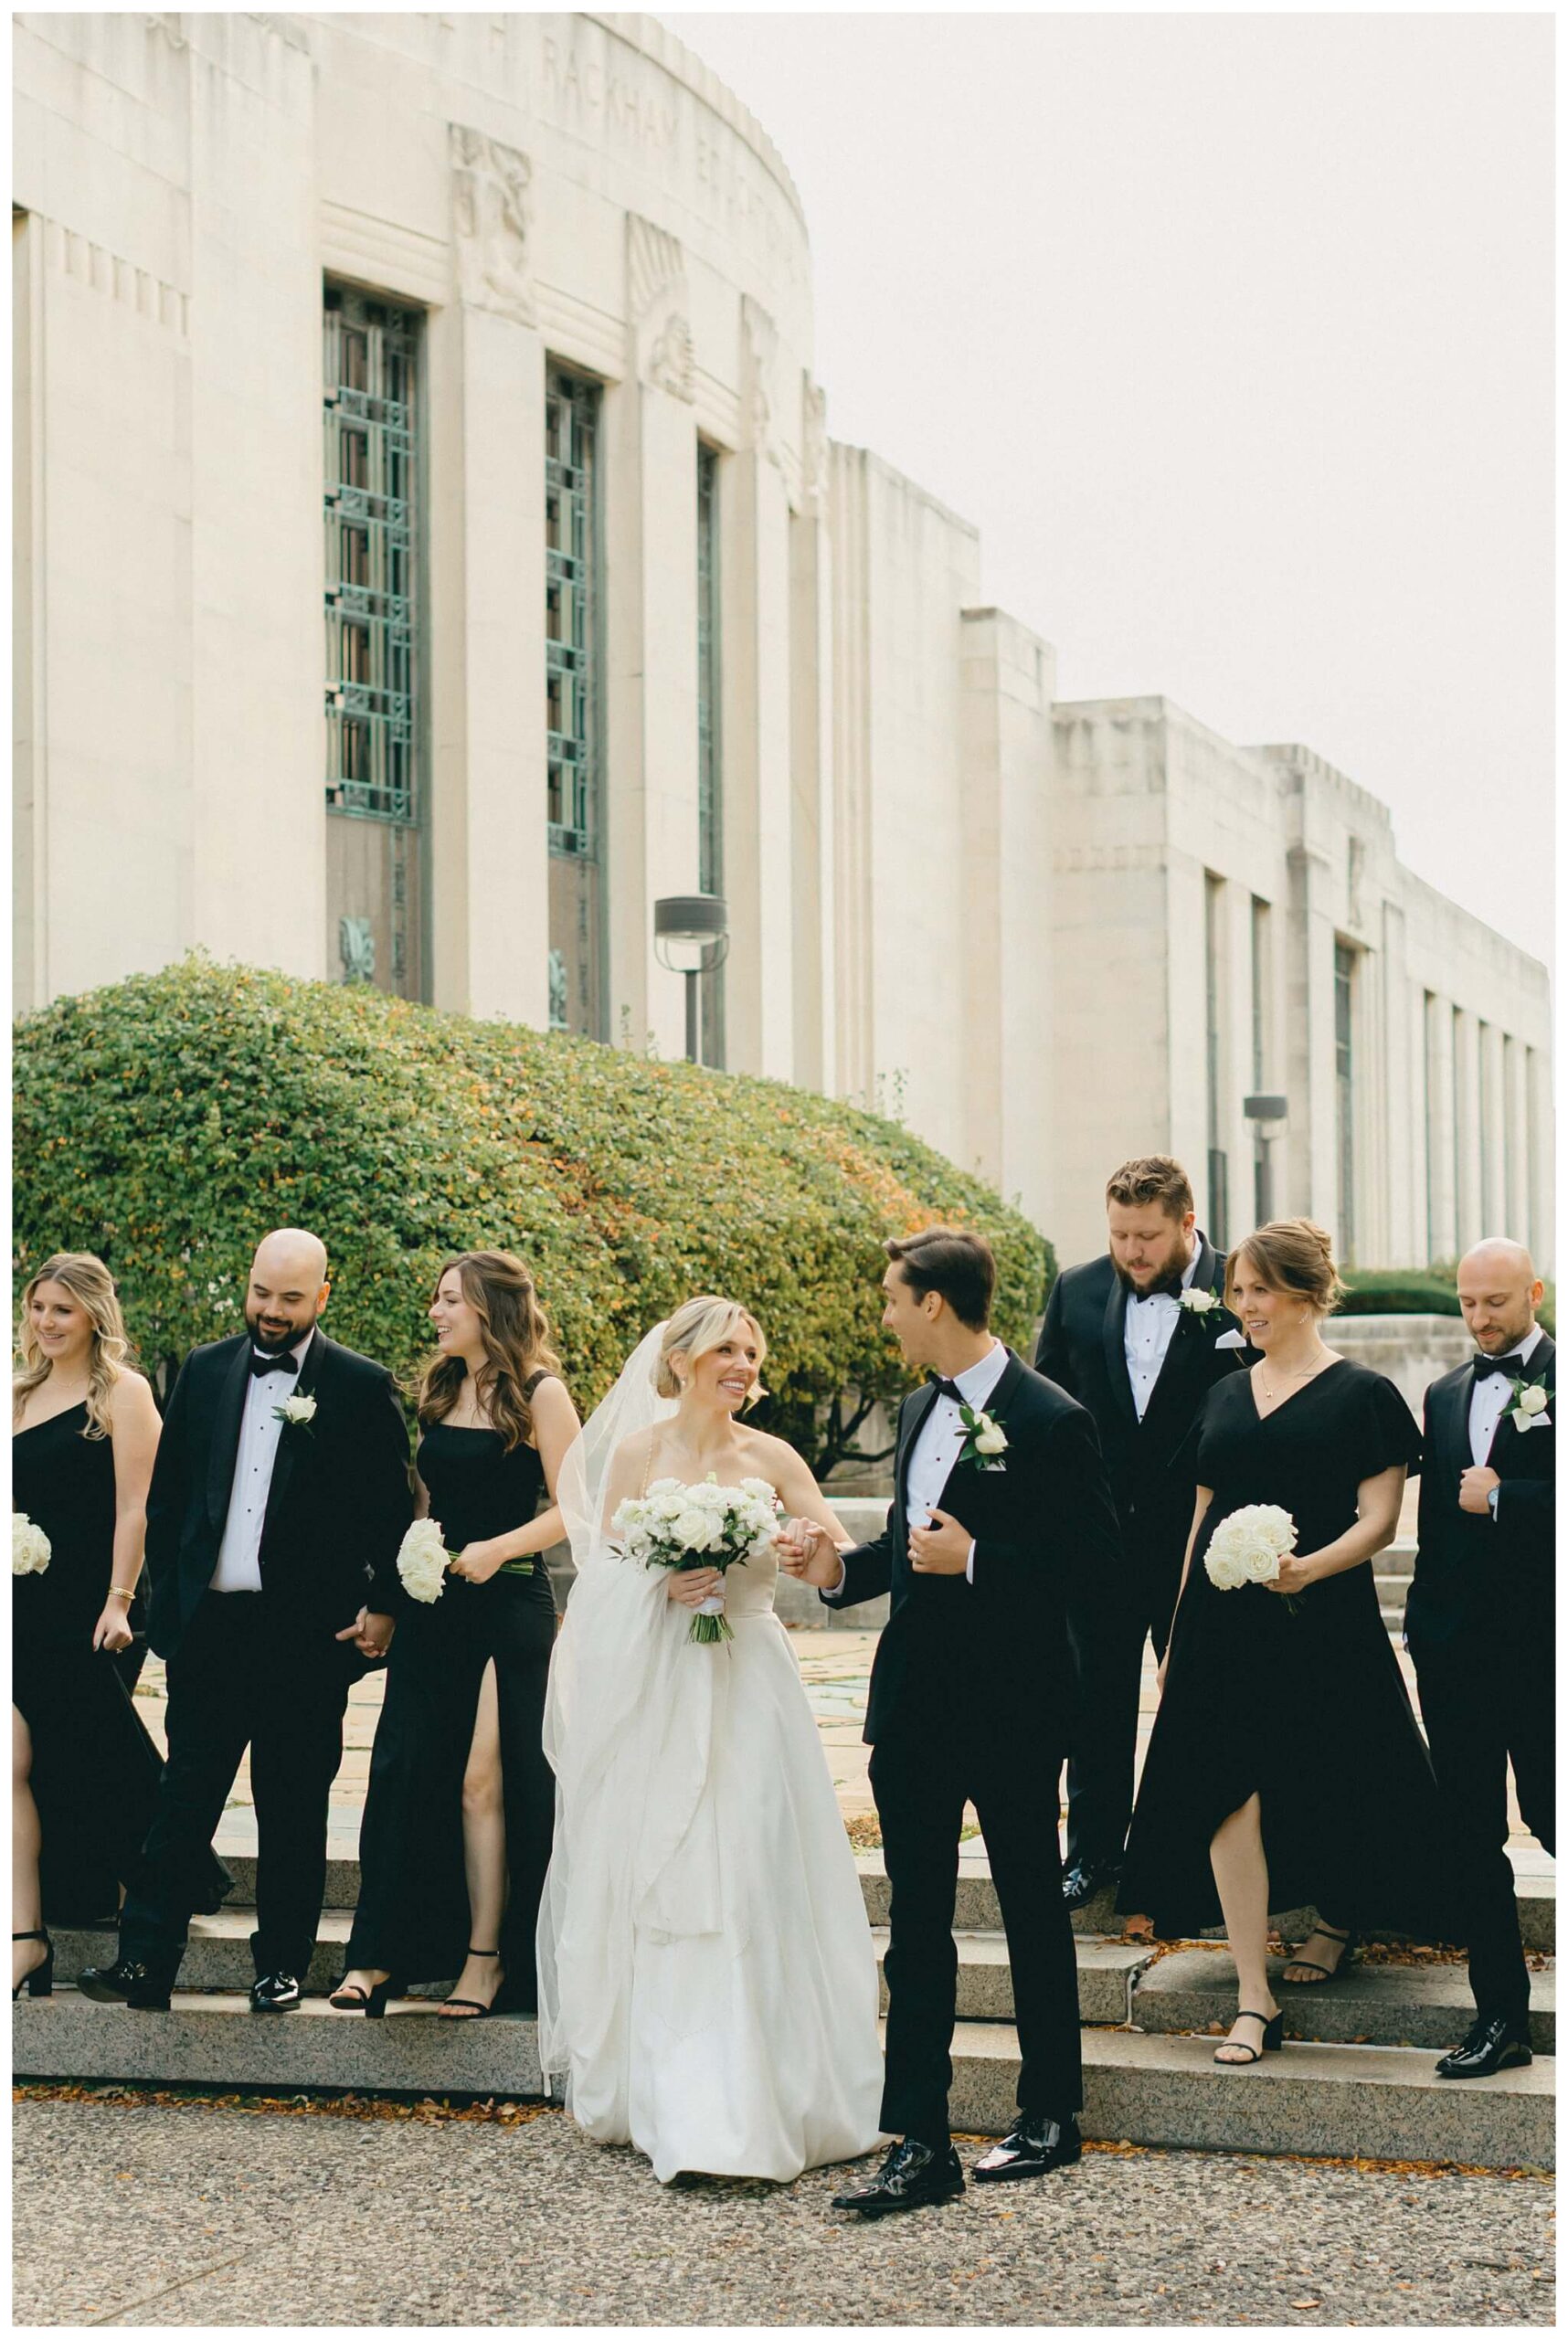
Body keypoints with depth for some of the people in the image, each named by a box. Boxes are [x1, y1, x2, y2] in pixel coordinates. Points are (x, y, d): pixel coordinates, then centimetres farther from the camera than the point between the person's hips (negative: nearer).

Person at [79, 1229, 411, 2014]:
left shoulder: (362, 1386, -2)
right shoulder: (204, 1370, 8)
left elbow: (391, 1507, 0)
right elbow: (166, 1491, 13)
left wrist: (384, 1606, -3)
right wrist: (167, 1590, 8)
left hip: (307, 1632, -2)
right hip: (209, 1624, 3)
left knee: (292, 1808, 7)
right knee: (184, 1795, 4)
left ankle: (281, 1966, 18)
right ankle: (145, 1960, 5)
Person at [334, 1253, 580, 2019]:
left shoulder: (539, 1394, -7)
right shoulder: (438, 1389, 11)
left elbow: (571, 1509, -10)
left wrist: (494, 1550, -19)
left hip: (508, 1605, -6)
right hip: (431, 1607, 6)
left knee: (486, 1779, -2)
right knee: (404, 1768, 2)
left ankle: (488, 1956, 8)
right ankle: (381, 1952, 7)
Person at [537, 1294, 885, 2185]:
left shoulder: (771, 1458, 4)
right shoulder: (636, 1452, 3)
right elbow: (601, 1571, 5)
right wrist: (661, 1585, -14)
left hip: (744, 1692, 0)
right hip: (650, 1696, 0)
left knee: (745, 1889, -5)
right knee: (650, 1885, 2)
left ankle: (747, 2102, 0)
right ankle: (655, 2091, 13)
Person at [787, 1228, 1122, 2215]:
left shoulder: (1051, 1421, -14)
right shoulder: (921, 1409, 11)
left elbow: (1097, 1562, -17)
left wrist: (974, 1561, -23)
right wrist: (843, 1569, 5)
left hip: (1013, 1709, -7)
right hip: (914, 1707, 7)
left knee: (1033, 1911, 10)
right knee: (916, 1928, 5)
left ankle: (1052, 2116, 25)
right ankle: (920, 2144, 8)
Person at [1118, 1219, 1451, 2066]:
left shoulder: (1362, 1394, -2)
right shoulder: (1225, 1396, 13)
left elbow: (1377, 1521, -7)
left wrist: (1309, 1567, -25)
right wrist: (1176, 1639, 15)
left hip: (1321, 1621, -4)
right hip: (1224, 1623, 4)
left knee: (1326, 1790, 7)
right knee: (1229, 1798, -5)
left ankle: (1336, 1919, 38)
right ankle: (1254, 1999, -3)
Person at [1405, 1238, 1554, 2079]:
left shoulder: (1557, 1380, -4)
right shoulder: (1445, 1394, 16)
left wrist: (1502, 1498, -13)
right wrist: (1421, 1622, 13)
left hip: (1538, 1640, -6)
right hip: (1454, 1646, 6)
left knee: (1551, 1815, -1)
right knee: (1472, 1833, 6)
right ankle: (1499, 2016, 12)